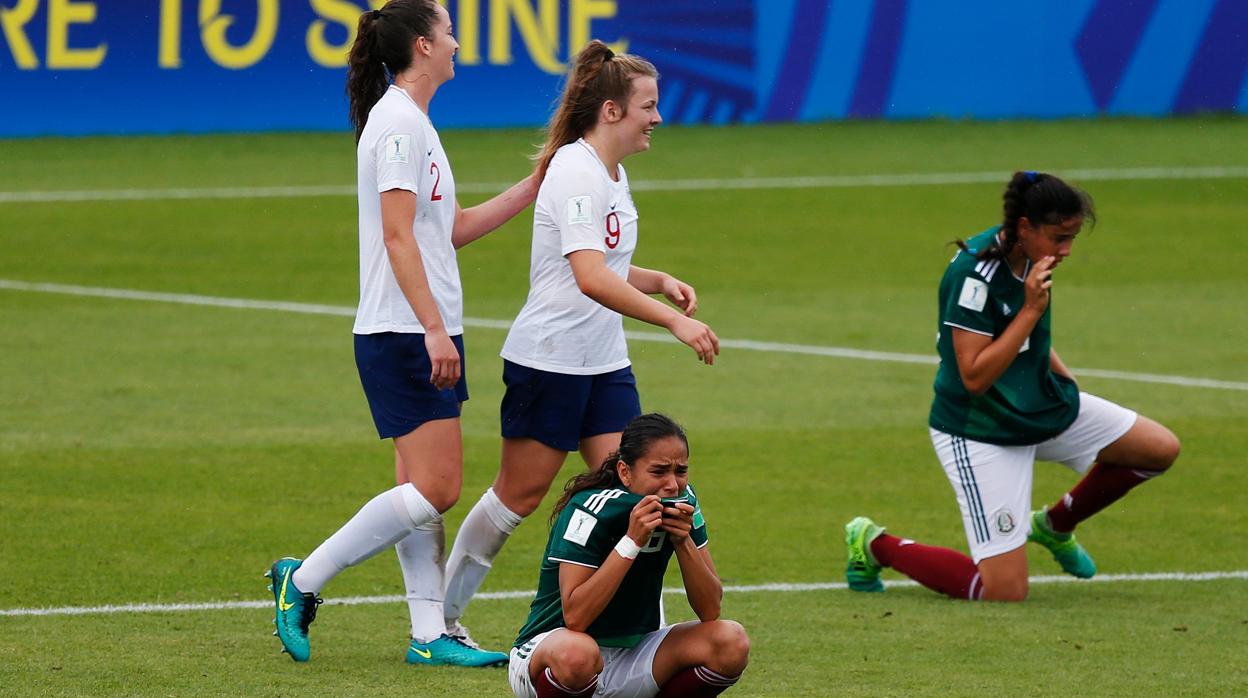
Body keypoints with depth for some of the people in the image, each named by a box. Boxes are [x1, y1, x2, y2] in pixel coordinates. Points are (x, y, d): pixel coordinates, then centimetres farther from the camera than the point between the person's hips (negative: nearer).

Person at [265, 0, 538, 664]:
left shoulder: (412, 122, 18)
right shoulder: (399, 122, -13)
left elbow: (452, 229, 24)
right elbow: (398, 236, -19)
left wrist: (535, 186, 22)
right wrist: (433, 328, -23)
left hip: (426, 335, 10)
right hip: (403, 332, -10)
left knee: (422, 489, 7)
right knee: (434, 489, -12)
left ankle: (429, 634, 6)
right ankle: (303, 580, -8)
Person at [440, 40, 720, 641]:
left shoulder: (612, 174, 11)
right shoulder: (577, 172, -19)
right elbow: (590, 278, -32)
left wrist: (661, 282, 7)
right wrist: (674, 321, -36)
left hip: (604, 364, 9)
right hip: (548, 360, -8)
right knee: (520, 494, 2)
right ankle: (442, 613, 16)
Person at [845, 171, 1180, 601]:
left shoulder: (1028, 258, 0)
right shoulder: (975, 273, -27)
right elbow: (975, 376, -29)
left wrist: (1060, 372, 12)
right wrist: (1031, 310, -30)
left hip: (1043, 405, 9)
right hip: (979, 432, -8)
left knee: (1160, 450, 5)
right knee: (1005, 592, -11)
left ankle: (1055, 525, 25)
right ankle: (876, 546, 10)